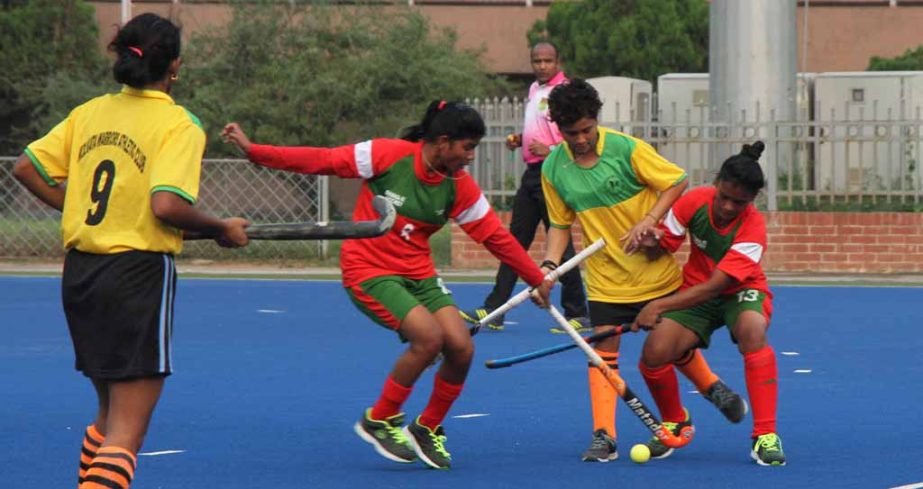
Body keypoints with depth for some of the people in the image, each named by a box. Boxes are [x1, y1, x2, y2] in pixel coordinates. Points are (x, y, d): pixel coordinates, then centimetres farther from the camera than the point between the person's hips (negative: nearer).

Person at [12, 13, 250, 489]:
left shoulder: (90, 112, 10)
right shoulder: (179, 125, -9)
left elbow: (26, 168, 10)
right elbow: (166, 205, -22)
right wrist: (222, 229, -6)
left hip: (79, 272, 7)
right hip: (139, 271, -7)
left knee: (111, 415, 24)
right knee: (126, 432, -6)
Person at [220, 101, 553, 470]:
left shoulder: (460, 187, -3)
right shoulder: (387, 155, -16)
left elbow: (496, 236, 4)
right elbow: (321, 161, -13)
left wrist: (537, 280, 5)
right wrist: (252, 150, -16)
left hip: (418, 273, 6)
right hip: (368, 270, -6)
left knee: (461, 348, -10)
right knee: (429, 337, -24)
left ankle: (427, 429, 15)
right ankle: (379, 420, -3)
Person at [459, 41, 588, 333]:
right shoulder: (534, 89, 15)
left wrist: (550, 150, -24)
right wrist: (520, 139, 11)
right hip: (532, 173, 9)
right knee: (515, 240, 8)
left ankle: (577, 314, 3)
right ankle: (493, 311, 8)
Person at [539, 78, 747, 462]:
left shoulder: (626, 149, -15)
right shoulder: (553, 169, -5)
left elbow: (676, 182, -8)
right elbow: (561, 224, 6)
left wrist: (649, 221, -20)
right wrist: (550, 265, -10)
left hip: (656, 270, -2)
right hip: (605, 280, 2)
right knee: (603, 352, -8)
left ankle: (714, 388, 39)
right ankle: (603, 437, -6)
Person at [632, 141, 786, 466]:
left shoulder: (753, 228, -27)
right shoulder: (695, 202, -15)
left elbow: (714, 286, -31)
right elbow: (663, 246, -1)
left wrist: (660, 306, -38)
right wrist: (651, 243, -27)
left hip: (741, 292, -3)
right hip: (695, 291, 3)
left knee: (752, 329, -39)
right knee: (654, 353, -21)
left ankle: (765, 436, -35)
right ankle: (675, 423, 13)